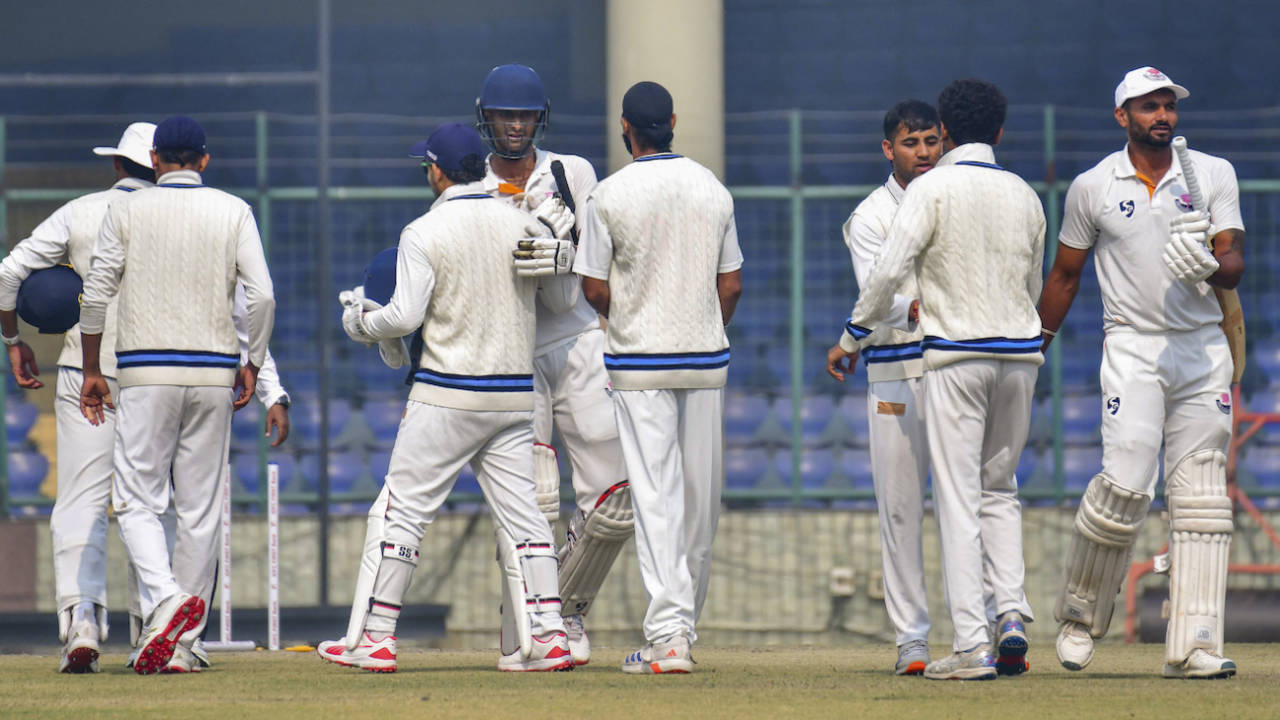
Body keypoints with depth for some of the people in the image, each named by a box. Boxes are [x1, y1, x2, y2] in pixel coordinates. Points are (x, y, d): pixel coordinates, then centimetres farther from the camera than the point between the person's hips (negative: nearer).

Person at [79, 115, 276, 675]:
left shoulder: (127, 212, 1)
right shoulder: (233, 213, 4)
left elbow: (95, 296, -1)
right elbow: (261, 296, -5)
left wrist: (91, 371, 8)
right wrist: (253, 365, 6)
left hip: (147, 375, -2)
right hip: (213, 372, 2)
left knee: (137, 500, 0)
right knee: (201, 507, 8)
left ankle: (165, 596, -27)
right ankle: (183, 642, 8)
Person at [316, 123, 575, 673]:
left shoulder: (424, 233, -9)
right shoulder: (521, 223, 4)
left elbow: (406, 315, -14)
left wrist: (359, 323, 4)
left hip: (446, 398, -4)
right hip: (515, 395, 5)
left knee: (403, 512, 2)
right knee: (521, 516, 6)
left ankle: (374, 638, 2)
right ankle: (546, 637, -1)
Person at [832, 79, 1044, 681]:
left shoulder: (933, 189, -7)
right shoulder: (1024, 196, 9)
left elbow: (888, 271, -13)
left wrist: (852, 338, -2)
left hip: (956, 358, -5)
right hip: (1020, 351, 5)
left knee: (958, 500, -4)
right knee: (1000, 489, 18)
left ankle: (971, 644, -8)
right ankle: (1011, 611, 0)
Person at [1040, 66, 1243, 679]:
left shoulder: (1213, 175, 6)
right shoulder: (1092, 187, 3)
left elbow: (1235, 264, -2)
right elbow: (1064, 274, 13)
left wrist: (1210, 265, -25)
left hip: (1204, 350, 3)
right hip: (1132, 348, -3)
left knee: (1200, 499, -1)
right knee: (1125, 484, -17)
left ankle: (1192, 647, -2)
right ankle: (1080, 613, 5)